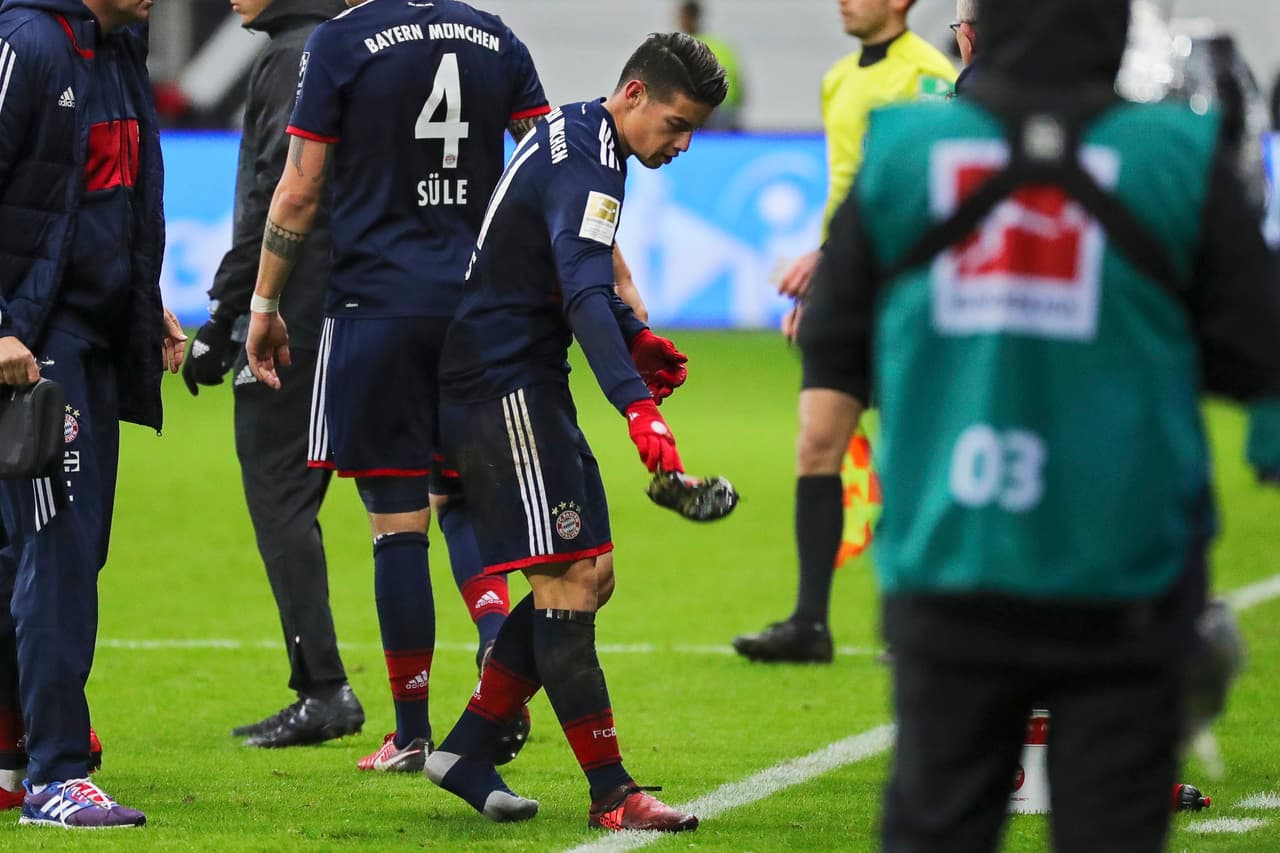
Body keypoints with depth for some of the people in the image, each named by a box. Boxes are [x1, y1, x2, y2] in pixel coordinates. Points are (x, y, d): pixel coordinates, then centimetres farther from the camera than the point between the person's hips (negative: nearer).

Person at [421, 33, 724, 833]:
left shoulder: (575, 139, 14)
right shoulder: (583, 161, -19)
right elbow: (585, 294, -33)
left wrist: (634, 339, 18)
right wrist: (637, 407, -43)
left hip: (529, 385, 11)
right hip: (504, 384, -11)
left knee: (591, 575, 10)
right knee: (567, 578, -11)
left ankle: (468, 749, 14)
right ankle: (612, 794, -10)